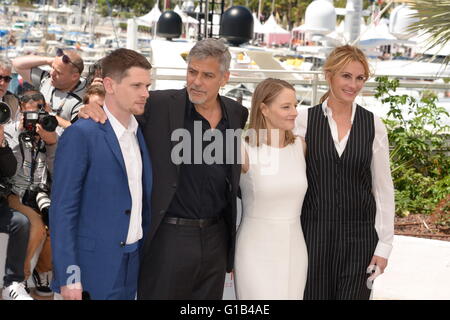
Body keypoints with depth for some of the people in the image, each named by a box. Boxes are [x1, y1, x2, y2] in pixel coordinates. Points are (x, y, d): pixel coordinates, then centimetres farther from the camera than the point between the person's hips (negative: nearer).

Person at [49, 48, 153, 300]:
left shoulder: (141, 133, 9)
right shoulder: (81, 135, -12)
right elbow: (63, 210, -14)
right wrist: (69, 277, -17)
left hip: (133, 264, 7)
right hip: (94, 268, -6)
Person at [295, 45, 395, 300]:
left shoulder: (373, 125, 1)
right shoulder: (305, 120, -2)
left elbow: (383, 188, 4)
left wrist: (384, 245, 1)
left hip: (359, 235, 1)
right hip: (313, 231, -1)